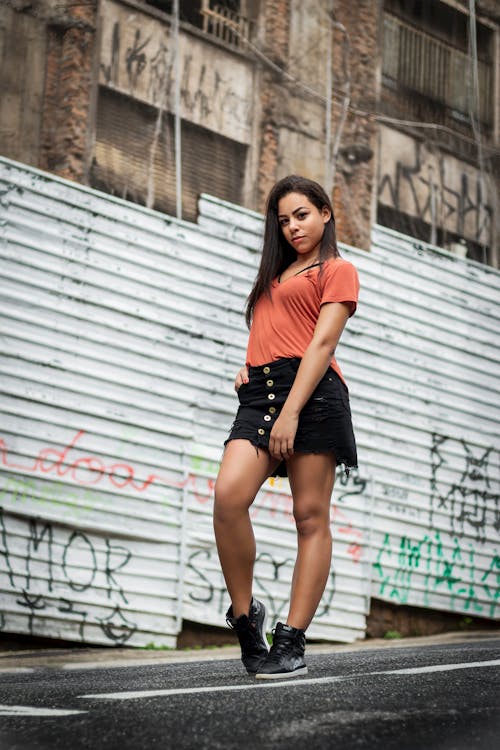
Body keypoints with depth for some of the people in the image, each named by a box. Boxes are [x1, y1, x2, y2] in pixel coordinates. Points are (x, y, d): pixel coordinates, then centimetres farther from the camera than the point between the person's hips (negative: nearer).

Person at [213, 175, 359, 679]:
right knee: (228, 494, -18)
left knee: (310, 515, -6)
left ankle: (291, 643, -7)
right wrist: (248, 365, 9)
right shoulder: (275, 274, 29)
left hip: (312, 391, -5)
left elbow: (322, 342, -5)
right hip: (261, 391, 6)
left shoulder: (337, 270, 7)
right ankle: (244, 614, -6)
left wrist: (290, 413, -16)